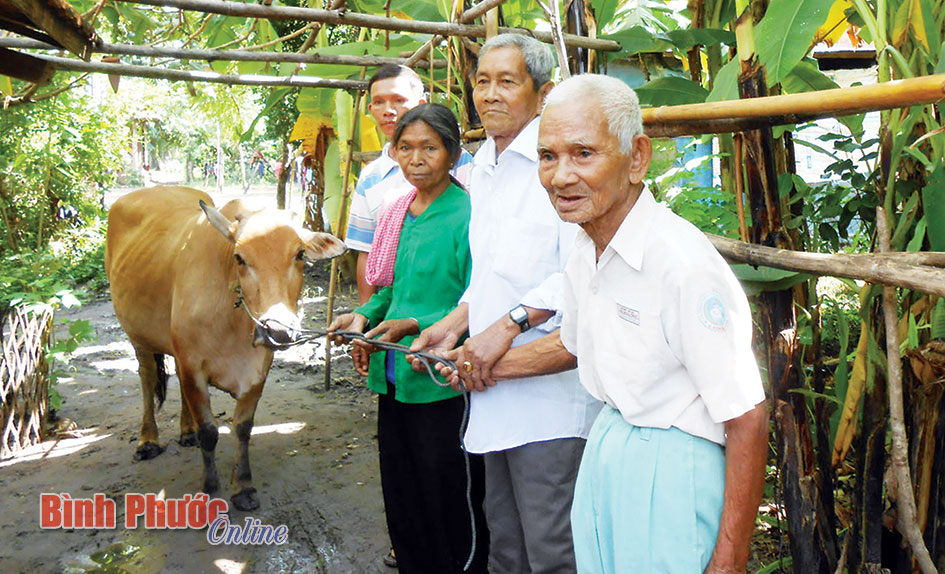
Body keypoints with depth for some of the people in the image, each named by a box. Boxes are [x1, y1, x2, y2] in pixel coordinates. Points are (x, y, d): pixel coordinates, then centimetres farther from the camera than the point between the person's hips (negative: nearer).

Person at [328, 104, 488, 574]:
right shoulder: (399, 214, 9)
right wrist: (365, 315, 2)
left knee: (450, 508, 6)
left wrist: (413, 326, -24)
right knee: (401, 501, 19)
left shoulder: (466, 216, -13)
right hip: (395, 378, 7)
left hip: (442, 388, -7)